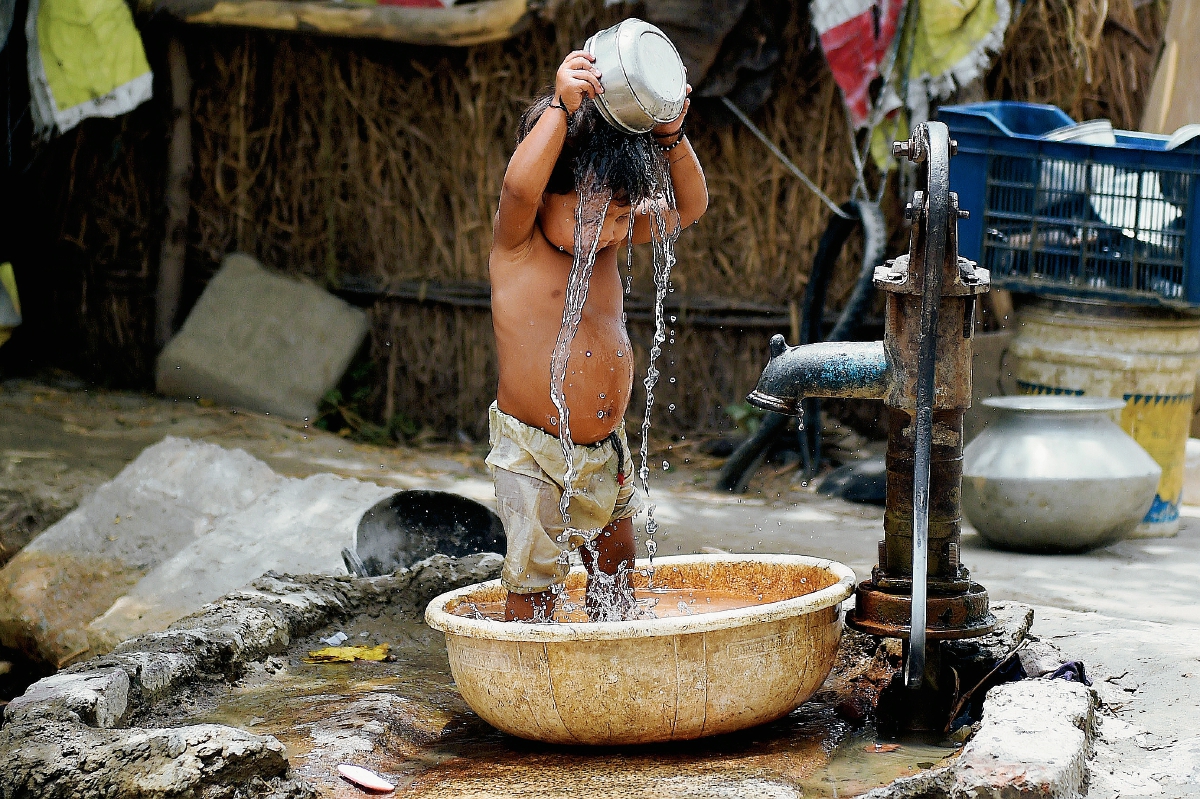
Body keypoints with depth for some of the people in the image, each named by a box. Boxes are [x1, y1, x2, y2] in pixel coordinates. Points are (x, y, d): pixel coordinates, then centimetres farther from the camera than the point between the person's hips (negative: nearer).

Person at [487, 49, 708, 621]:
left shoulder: (611, 236, 3)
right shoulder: (516, 243, -15)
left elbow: (688, 207, 2)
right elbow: (518, 186, -36)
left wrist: (672, 138, -14)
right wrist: (560, 106, -42)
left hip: (606, 451, 7)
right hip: (534, 454, -6)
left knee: (616, 578, 18)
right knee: (533, 585, -2)